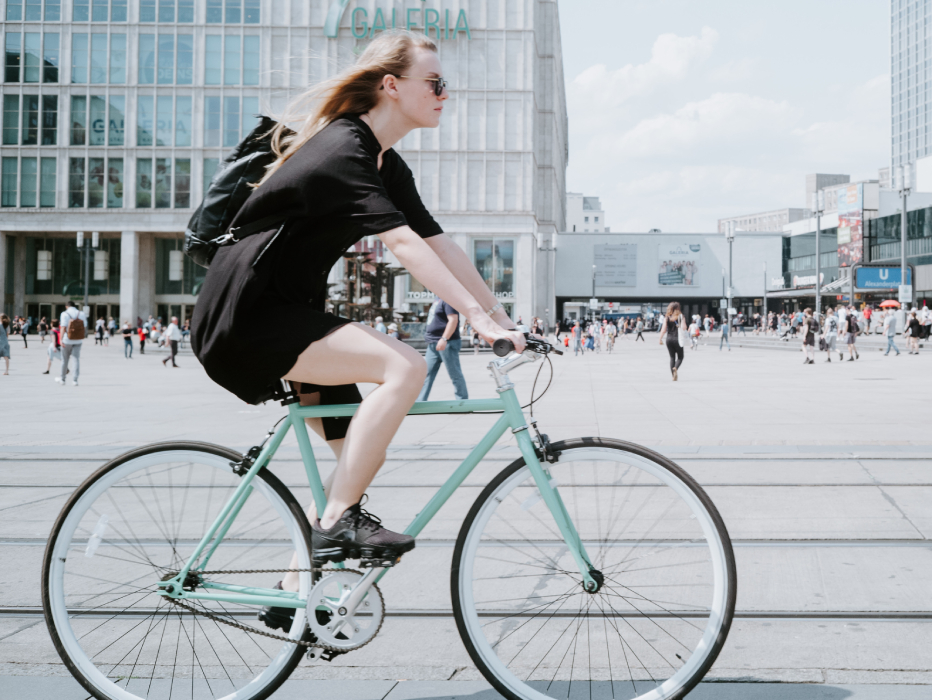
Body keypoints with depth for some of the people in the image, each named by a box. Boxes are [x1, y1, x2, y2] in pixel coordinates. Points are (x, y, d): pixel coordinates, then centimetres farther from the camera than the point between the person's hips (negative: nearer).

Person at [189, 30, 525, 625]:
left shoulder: (387, 166, 12)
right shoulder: (342, 150, -18)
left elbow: (442, 246, 8)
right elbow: (404, 244, -29)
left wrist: (504, 316, 0)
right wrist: (479, 319, -34)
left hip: (287, 312, 10)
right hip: (243, 314, -10)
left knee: (362, 454, 7)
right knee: (404, 366, -26)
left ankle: (296, 592, 19)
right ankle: (336, 524, -17)